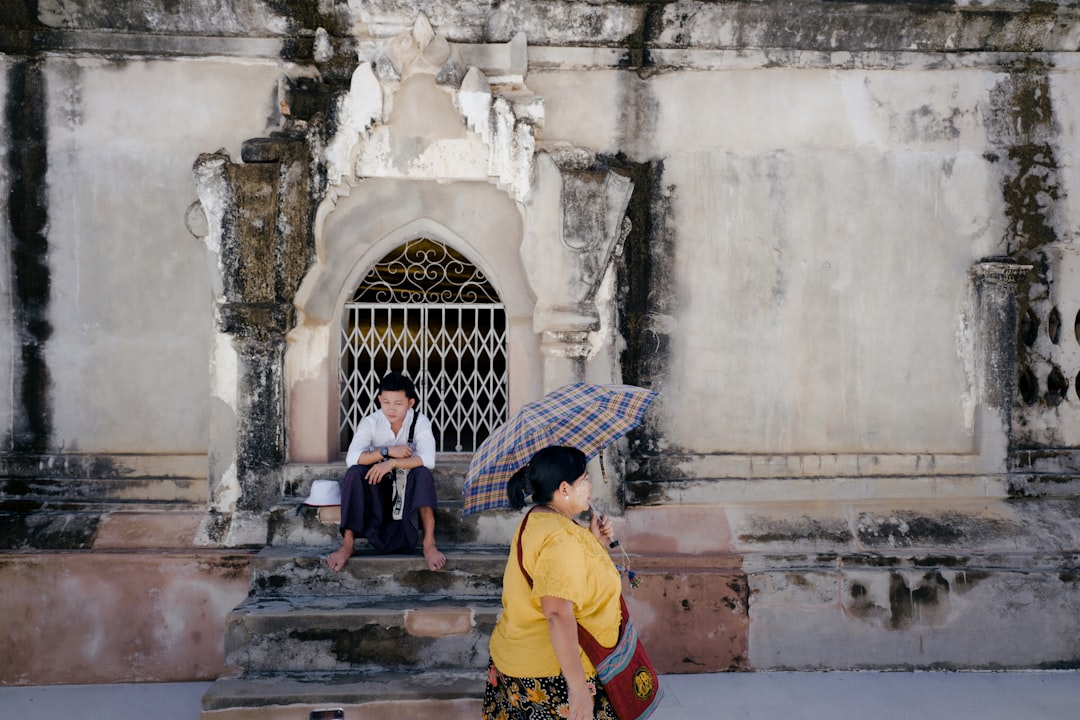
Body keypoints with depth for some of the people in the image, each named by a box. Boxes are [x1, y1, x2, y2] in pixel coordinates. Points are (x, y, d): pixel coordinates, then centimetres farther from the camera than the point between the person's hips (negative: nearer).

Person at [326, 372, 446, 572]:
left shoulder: (420, 422, -13)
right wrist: (388, 451, -32)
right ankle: (348, 544, -26)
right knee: (354, 473, -28)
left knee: (423, 474, -32)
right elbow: (351, 458, -26)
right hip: (377, 483, 1)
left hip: (409, 486, -1)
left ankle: (429, 544, -37)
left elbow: (428, 459, -30)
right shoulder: (370, 422, -11)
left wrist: (392, 463, -38)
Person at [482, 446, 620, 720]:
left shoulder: (536, 520, 7)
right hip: (551, 672, -10)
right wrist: (578, 687, -29)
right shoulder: (561, 538, -23)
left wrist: (595, 542, 6)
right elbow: (559, 616, -29)